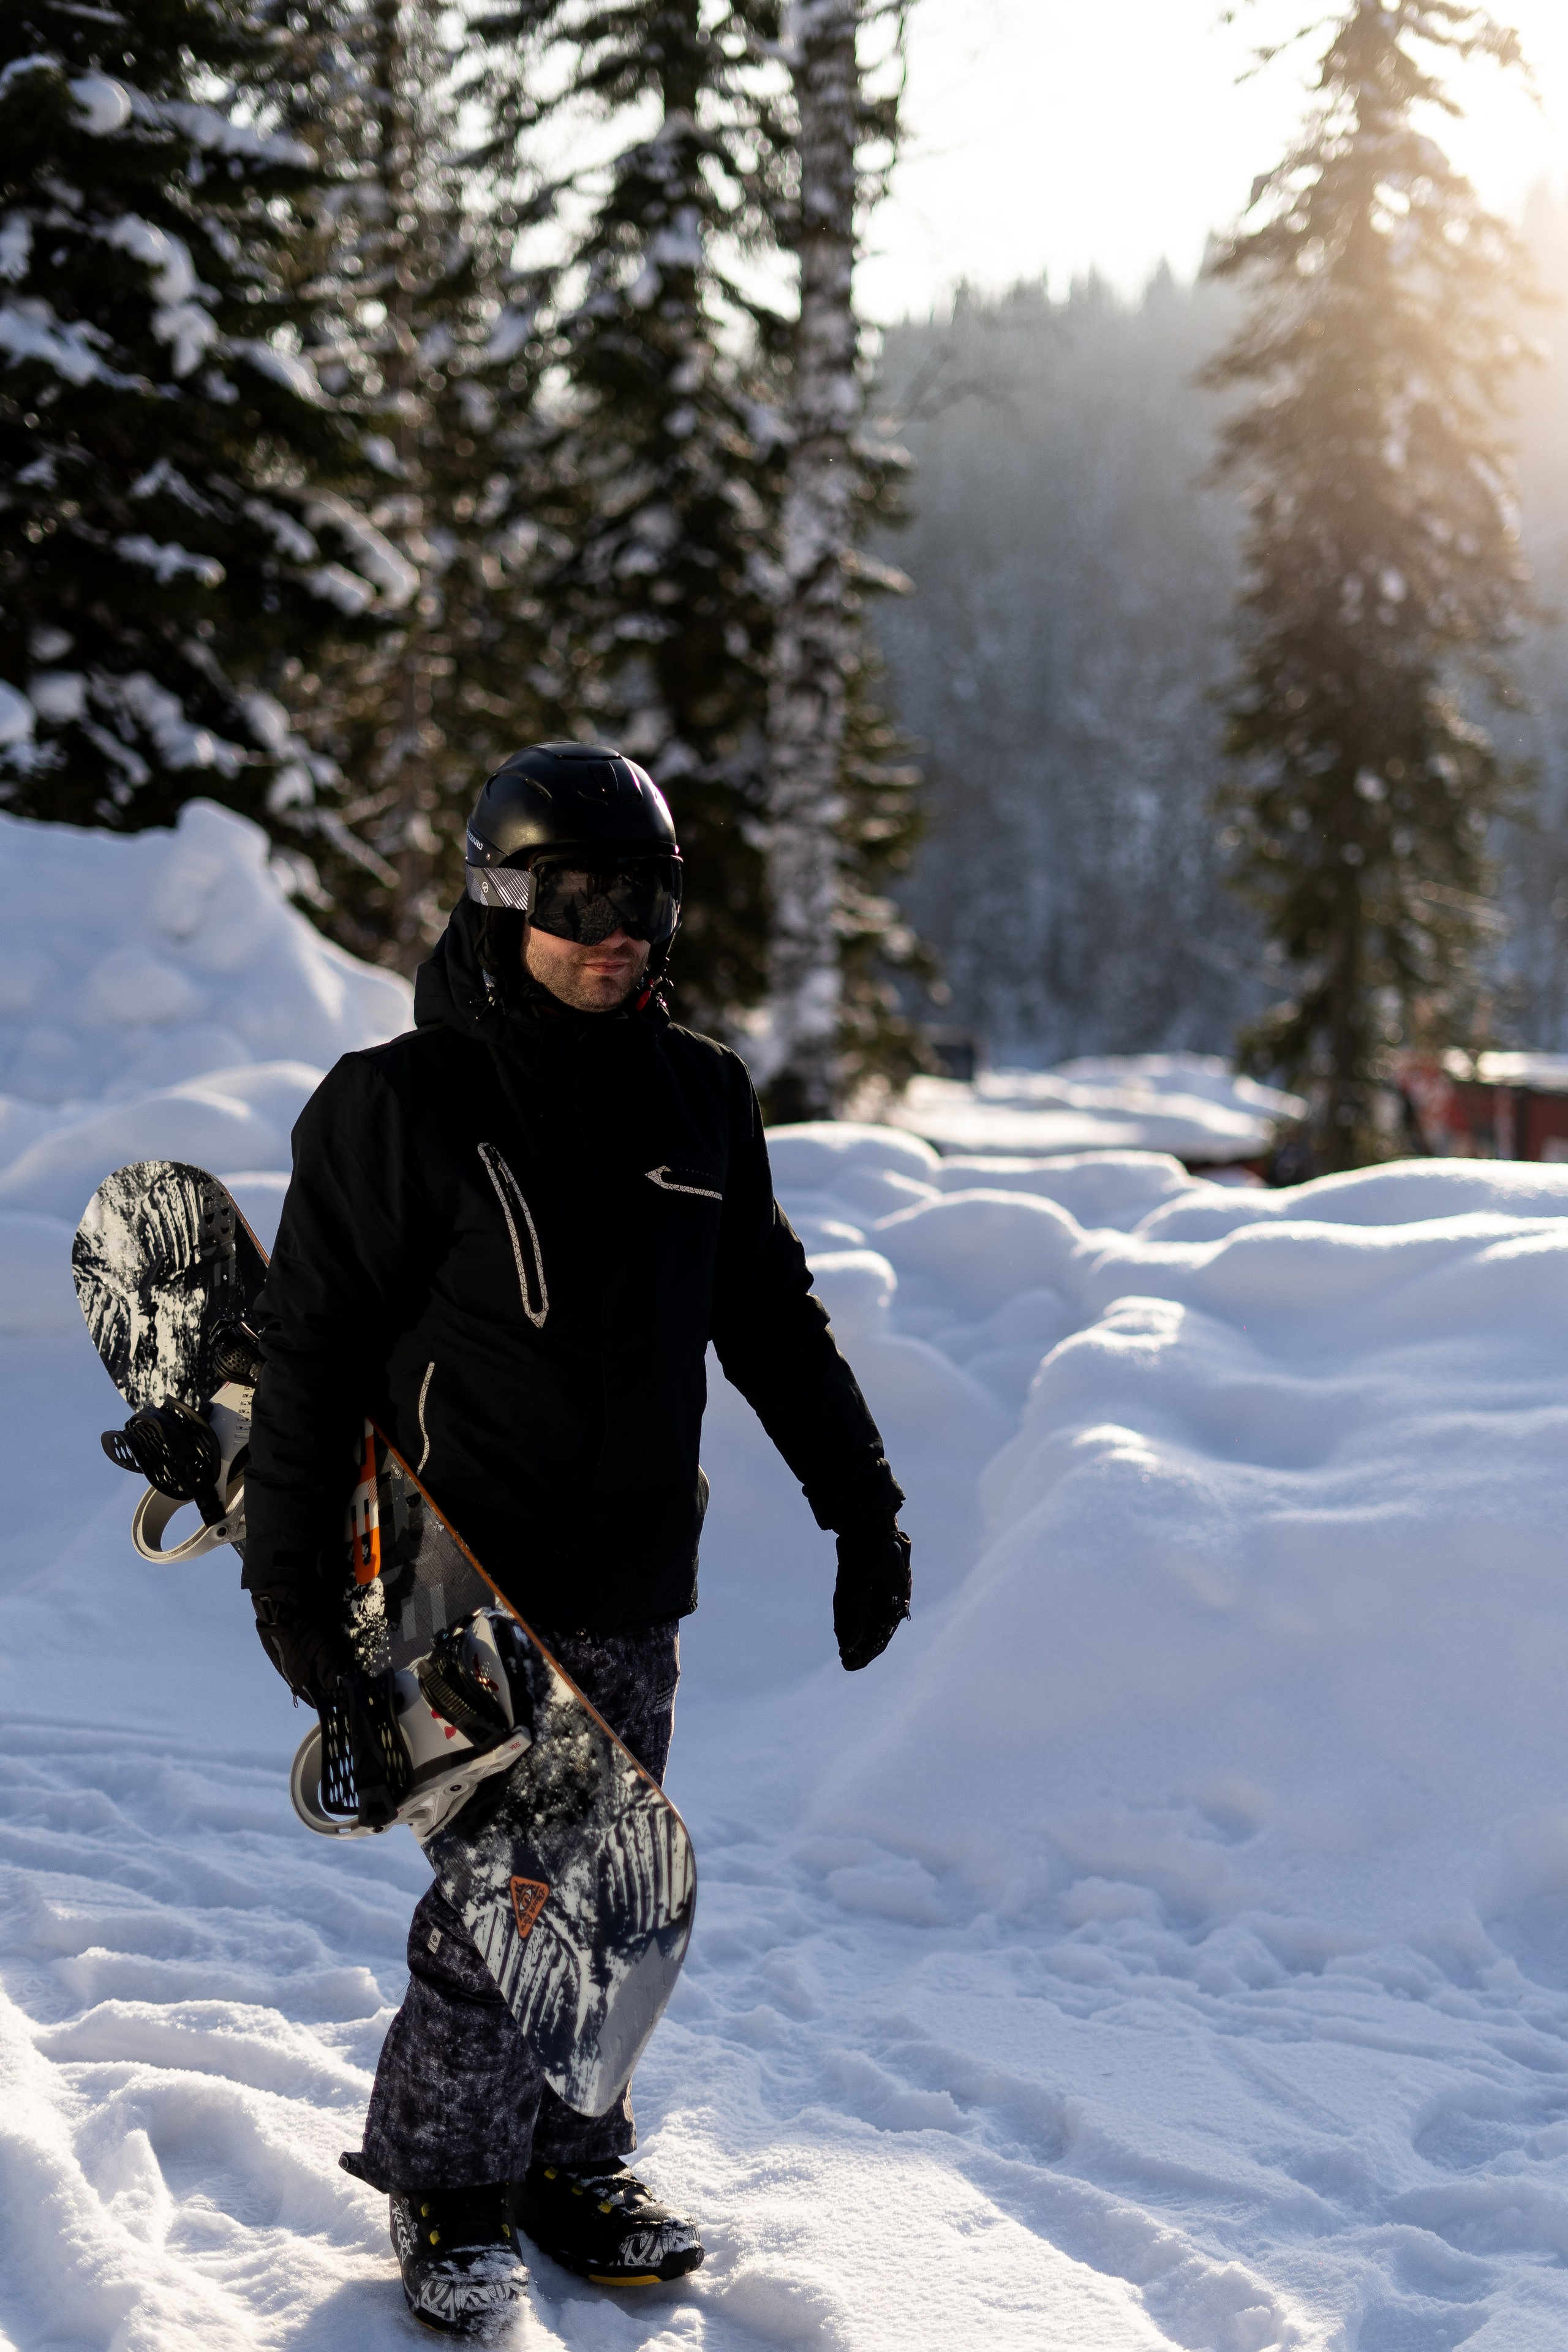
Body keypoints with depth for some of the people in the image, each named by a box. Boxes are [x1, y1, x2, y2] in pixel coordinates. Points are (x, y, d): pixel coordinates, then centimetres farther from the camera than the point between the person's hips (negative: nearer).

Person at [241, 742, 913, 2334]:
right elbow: (311, 1351, -4)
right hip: (476, 1581, -5)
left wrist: (863, 1505, 17)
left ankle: (569, 2163, 25)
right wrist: (292, 1576, -6)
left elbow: (774, 1316, 18)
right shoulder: (401, 1105, -6)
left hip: (638, 1584, 5)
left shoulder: (698, 1098, 9)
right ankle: (444, 2180, 12)